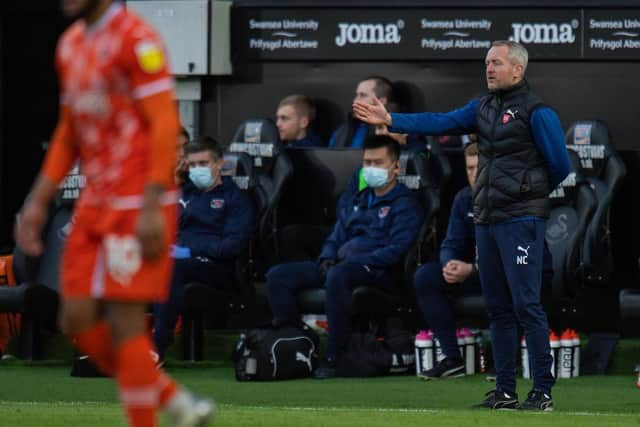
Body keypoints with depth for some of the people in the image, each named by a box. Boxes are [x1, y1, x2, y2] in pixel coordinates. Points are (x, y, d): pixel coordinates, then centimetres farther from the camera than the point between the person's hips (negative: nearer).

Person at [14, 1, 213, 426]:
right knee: (78, 320, 4)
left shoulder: (137, 39, -13)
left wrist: (151, 207, -22)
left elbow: (165, 124, -17)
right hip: (95, 204, 9)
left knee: (124, 323, -8)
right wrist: (38, 202, 17)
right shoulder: (71, 44, 14)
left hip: (137, 208, -9)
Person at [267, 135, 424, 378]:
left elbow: (397, 250, -11)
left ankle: (335, 356, -37)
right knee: (278, 276, -9)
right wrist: (327, 259, 2)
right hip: (340, 265, 8)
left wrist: (352, 261, -18)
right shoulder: (356, 202, 27)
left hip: (377, 272, -8)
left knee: (338, 275, -42)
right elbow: (335, 239, 27)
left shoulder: (405, 205, 2)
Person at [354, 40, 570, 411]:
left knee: (527, 304, -10)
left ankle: (543, 392, -7)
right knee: (498, 307, 10)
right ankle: (505, 391, 15)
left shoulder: (537, 112, -8)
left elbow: (560, 165, -7)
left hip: (521, 221, -8)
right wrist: (390, 120, -6)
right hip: (487, 220, 8)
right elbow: (441, 122, 4)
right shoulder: (483, 107, 13)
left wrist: (532, 191, 7)